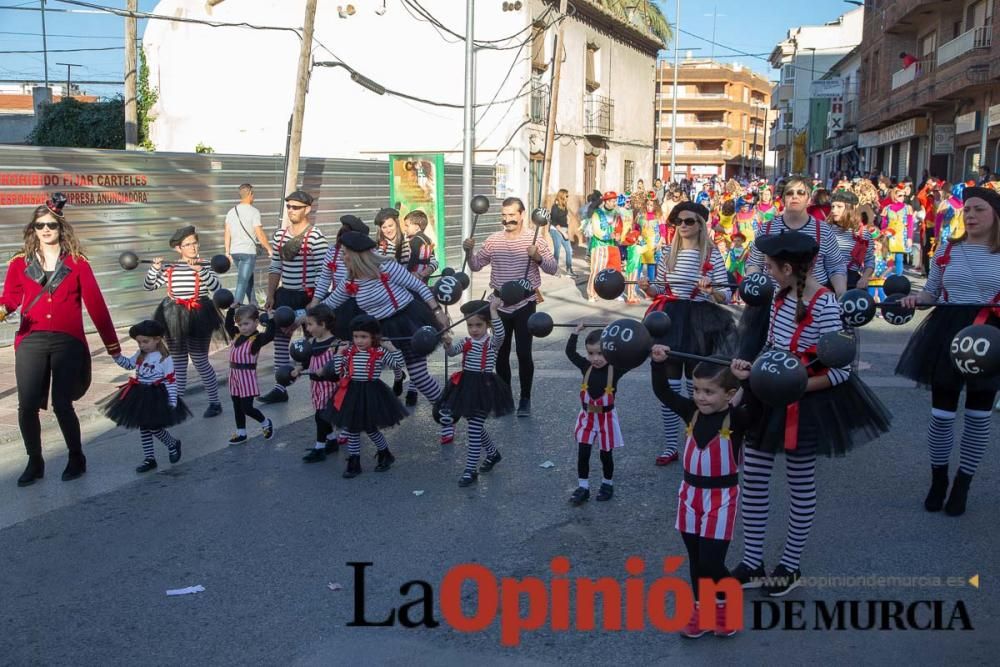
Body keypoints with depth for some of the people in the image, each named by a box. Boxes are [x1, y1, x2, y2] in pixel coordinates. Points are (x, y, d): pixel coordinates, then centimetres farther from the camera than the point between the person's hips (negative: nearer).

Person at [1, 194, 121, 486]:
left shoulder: (77, 262, 4)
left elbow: (95, 304, 3)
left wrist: (112, 345, 1)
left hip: (68, 341, -2)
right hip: (30, 341, 2)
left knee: (61, 404, -7)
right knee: (27, 406, -5)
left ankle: (76, 458, 18)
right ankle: (35, 462, 18)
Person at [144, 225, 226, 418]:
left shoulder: (205, 266, -6)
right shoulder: (169, 269, 3)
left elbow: (217, 288, -19)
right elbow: (148, 286, 4)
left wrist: (200, 270, -30)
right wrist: (155, 268, -13)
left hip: (198, 317, -4)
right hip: (175, 319, 4)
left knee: (200, 361, -1)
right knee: (178, 362, 13)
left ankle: (215, 402, 10)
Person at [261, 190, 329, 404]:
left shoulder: (315, 237, -12)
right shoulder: (279, 235, 8)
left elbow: (323, 272, -13)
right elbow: (275, 268, 14)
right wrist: (270, 296, 7)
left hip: (308, 296, -7)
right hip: (285, 294, 7)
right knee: (280, 340, 8)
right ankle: (280, 388, 16)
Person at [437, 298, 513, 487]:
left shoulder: (492, 342, -6)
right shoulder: (466, 342, 6)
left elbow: (500, 334, -28)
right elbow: (452, 352, -9)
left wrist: (493, 310, -32)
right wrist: (448, 343, -30)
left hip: (484, 388, -6)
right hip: (466, 386, 6)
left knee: (474, 430, -8)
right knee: (476, 427, 19)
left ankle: (471, 471, 0)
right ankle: (493, 453, 44)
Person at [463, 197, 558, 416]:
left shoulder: (533, 239, -5)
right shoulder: (493, 240, 4)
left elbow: (553, 268, -7)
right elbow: (476, 266, 12)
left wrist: (538, 257, -25)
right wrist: (469, 252, -7)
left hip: (525, 304, -3)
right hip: (500, 303, 4)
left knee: (524, 353, -1)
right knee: (501, 353, 11)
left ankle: (525, 399, 13)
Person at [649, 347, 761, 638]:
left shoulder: (737, 418, -14)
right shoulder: (693, 412, 0)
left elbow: (756, 405, -34)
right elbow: (663, 392, 0)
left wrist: (747, 380, -48)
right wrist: (659, 364, -12)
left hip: (722, 497, -5)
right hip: (691, 493, 5)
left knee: (711, 562, -5)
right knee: (696, 560, 14)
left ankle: (725, 608, 22)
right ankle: (701, 609, 30)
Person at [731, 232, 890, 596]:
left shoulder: (824, 306, -23)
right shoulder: (782, 296, 0)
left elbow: (840, 372, -22)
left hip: (805, 402, -8)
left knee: (801, 484, 11)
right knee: (752, 477, 10)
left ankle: (790, 567, 29)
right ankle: (752, 564, 24)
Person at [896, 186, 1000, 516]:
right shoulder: (947, 250, 4)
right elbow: (931, 292, 10)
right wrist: (915, 298, -10)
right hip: (947, 335, 1)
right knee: (941, 413, 6)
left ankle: (962, 484, 25)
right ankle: (938, 479, 26)